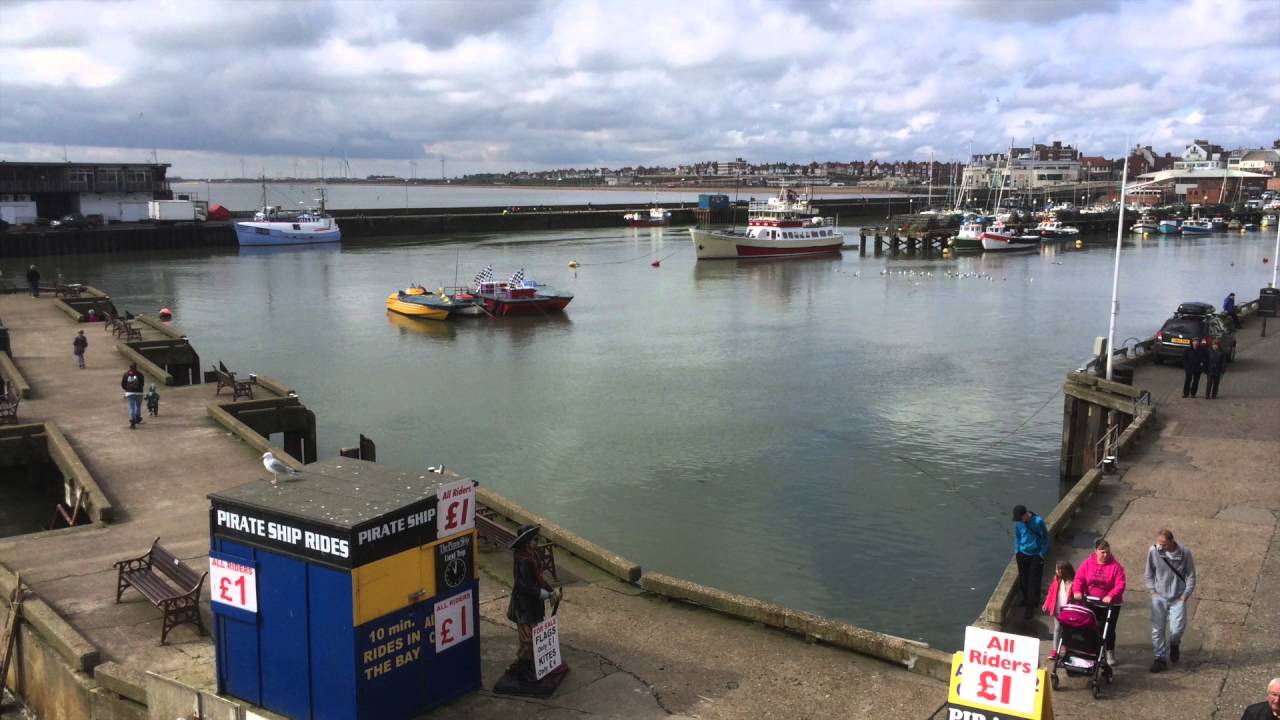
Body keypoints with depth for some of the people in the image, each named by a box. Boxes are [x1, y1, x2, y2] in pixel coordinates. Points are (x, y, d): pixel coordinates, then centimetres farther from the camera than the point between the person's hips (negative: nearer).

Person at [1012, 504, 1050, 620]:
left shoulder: (1038, 521, -22)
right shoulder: (1018, 522, -8)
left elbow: (1045, 538, -11)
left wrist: (1042, 554, -9)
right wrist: (1017, 551, 5)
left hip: (1036, 556, -4)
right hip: (1022, 554, 4)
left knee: (1034, 582, 0)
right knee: (1022, 580, 14)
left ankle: (1030, 607, 9)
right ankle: (1026, 600, 36)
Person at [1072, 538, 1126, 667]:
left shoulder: (1115, 565, -12)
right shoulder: (1088, 563, -5)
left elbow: (1120, 584, -18)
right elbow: (1079, 578, -8)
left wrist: (1111, 596, -32)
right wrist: (1077, 591, -25)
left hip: (1111, 604, -2)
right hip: (1092, 603, 2)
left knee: (1109, 629, 5)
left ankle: (1110, 653, 22)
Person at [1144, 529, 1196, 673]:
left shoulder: (1184, 553, -12)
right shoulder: (1153, 551, -10)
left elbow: (1191, 576, -1)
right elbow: (1149, 573, 5)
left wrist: (1185, 595, -5)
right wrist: (1152, 590, -1)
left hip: (1178, 598, -1)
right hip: (1159, 597, 1)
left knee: (1177, 629, -6)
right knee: (1157, 630, 3)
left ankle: (1174, 644, 29)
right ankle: (1160, 658, 18)